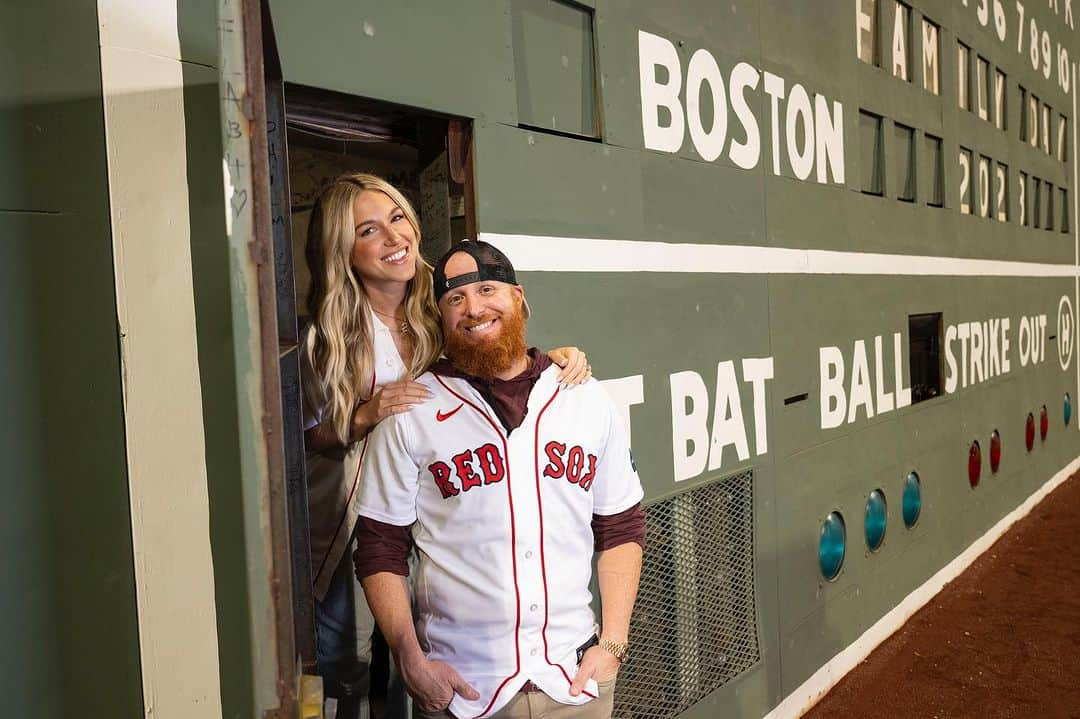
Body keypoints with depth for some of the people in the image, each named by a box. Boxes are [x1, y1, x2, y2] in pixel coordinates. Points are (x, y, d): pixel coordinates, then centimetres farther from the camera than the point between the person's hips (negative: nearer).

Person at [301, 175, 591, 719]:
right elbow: (305, 438, -5)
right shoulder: (326, 336, -12)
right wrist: (364, 417, -25)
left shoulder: (438, 310, -7)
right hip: (348, 524, -2)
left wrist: (554, 357, -18)